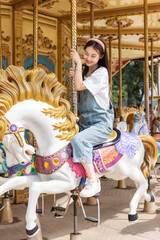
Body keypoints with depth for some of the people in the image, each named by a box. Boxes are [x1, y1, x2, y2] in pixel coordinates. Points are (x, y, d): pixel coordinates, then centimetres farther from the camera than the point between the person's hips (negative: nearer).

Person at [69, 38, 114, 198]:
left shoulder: (101, 72, -9)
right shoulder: (84, 71, 14)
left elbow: (79, 87, -20)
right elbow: (79, 92, 20)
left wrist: (78, 63, -10)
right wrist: (75, 75, 4)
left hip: (102, 122, -9)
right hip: (85, 121, 9)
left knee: (79, 140, -33)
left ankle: (93, 181, -25)